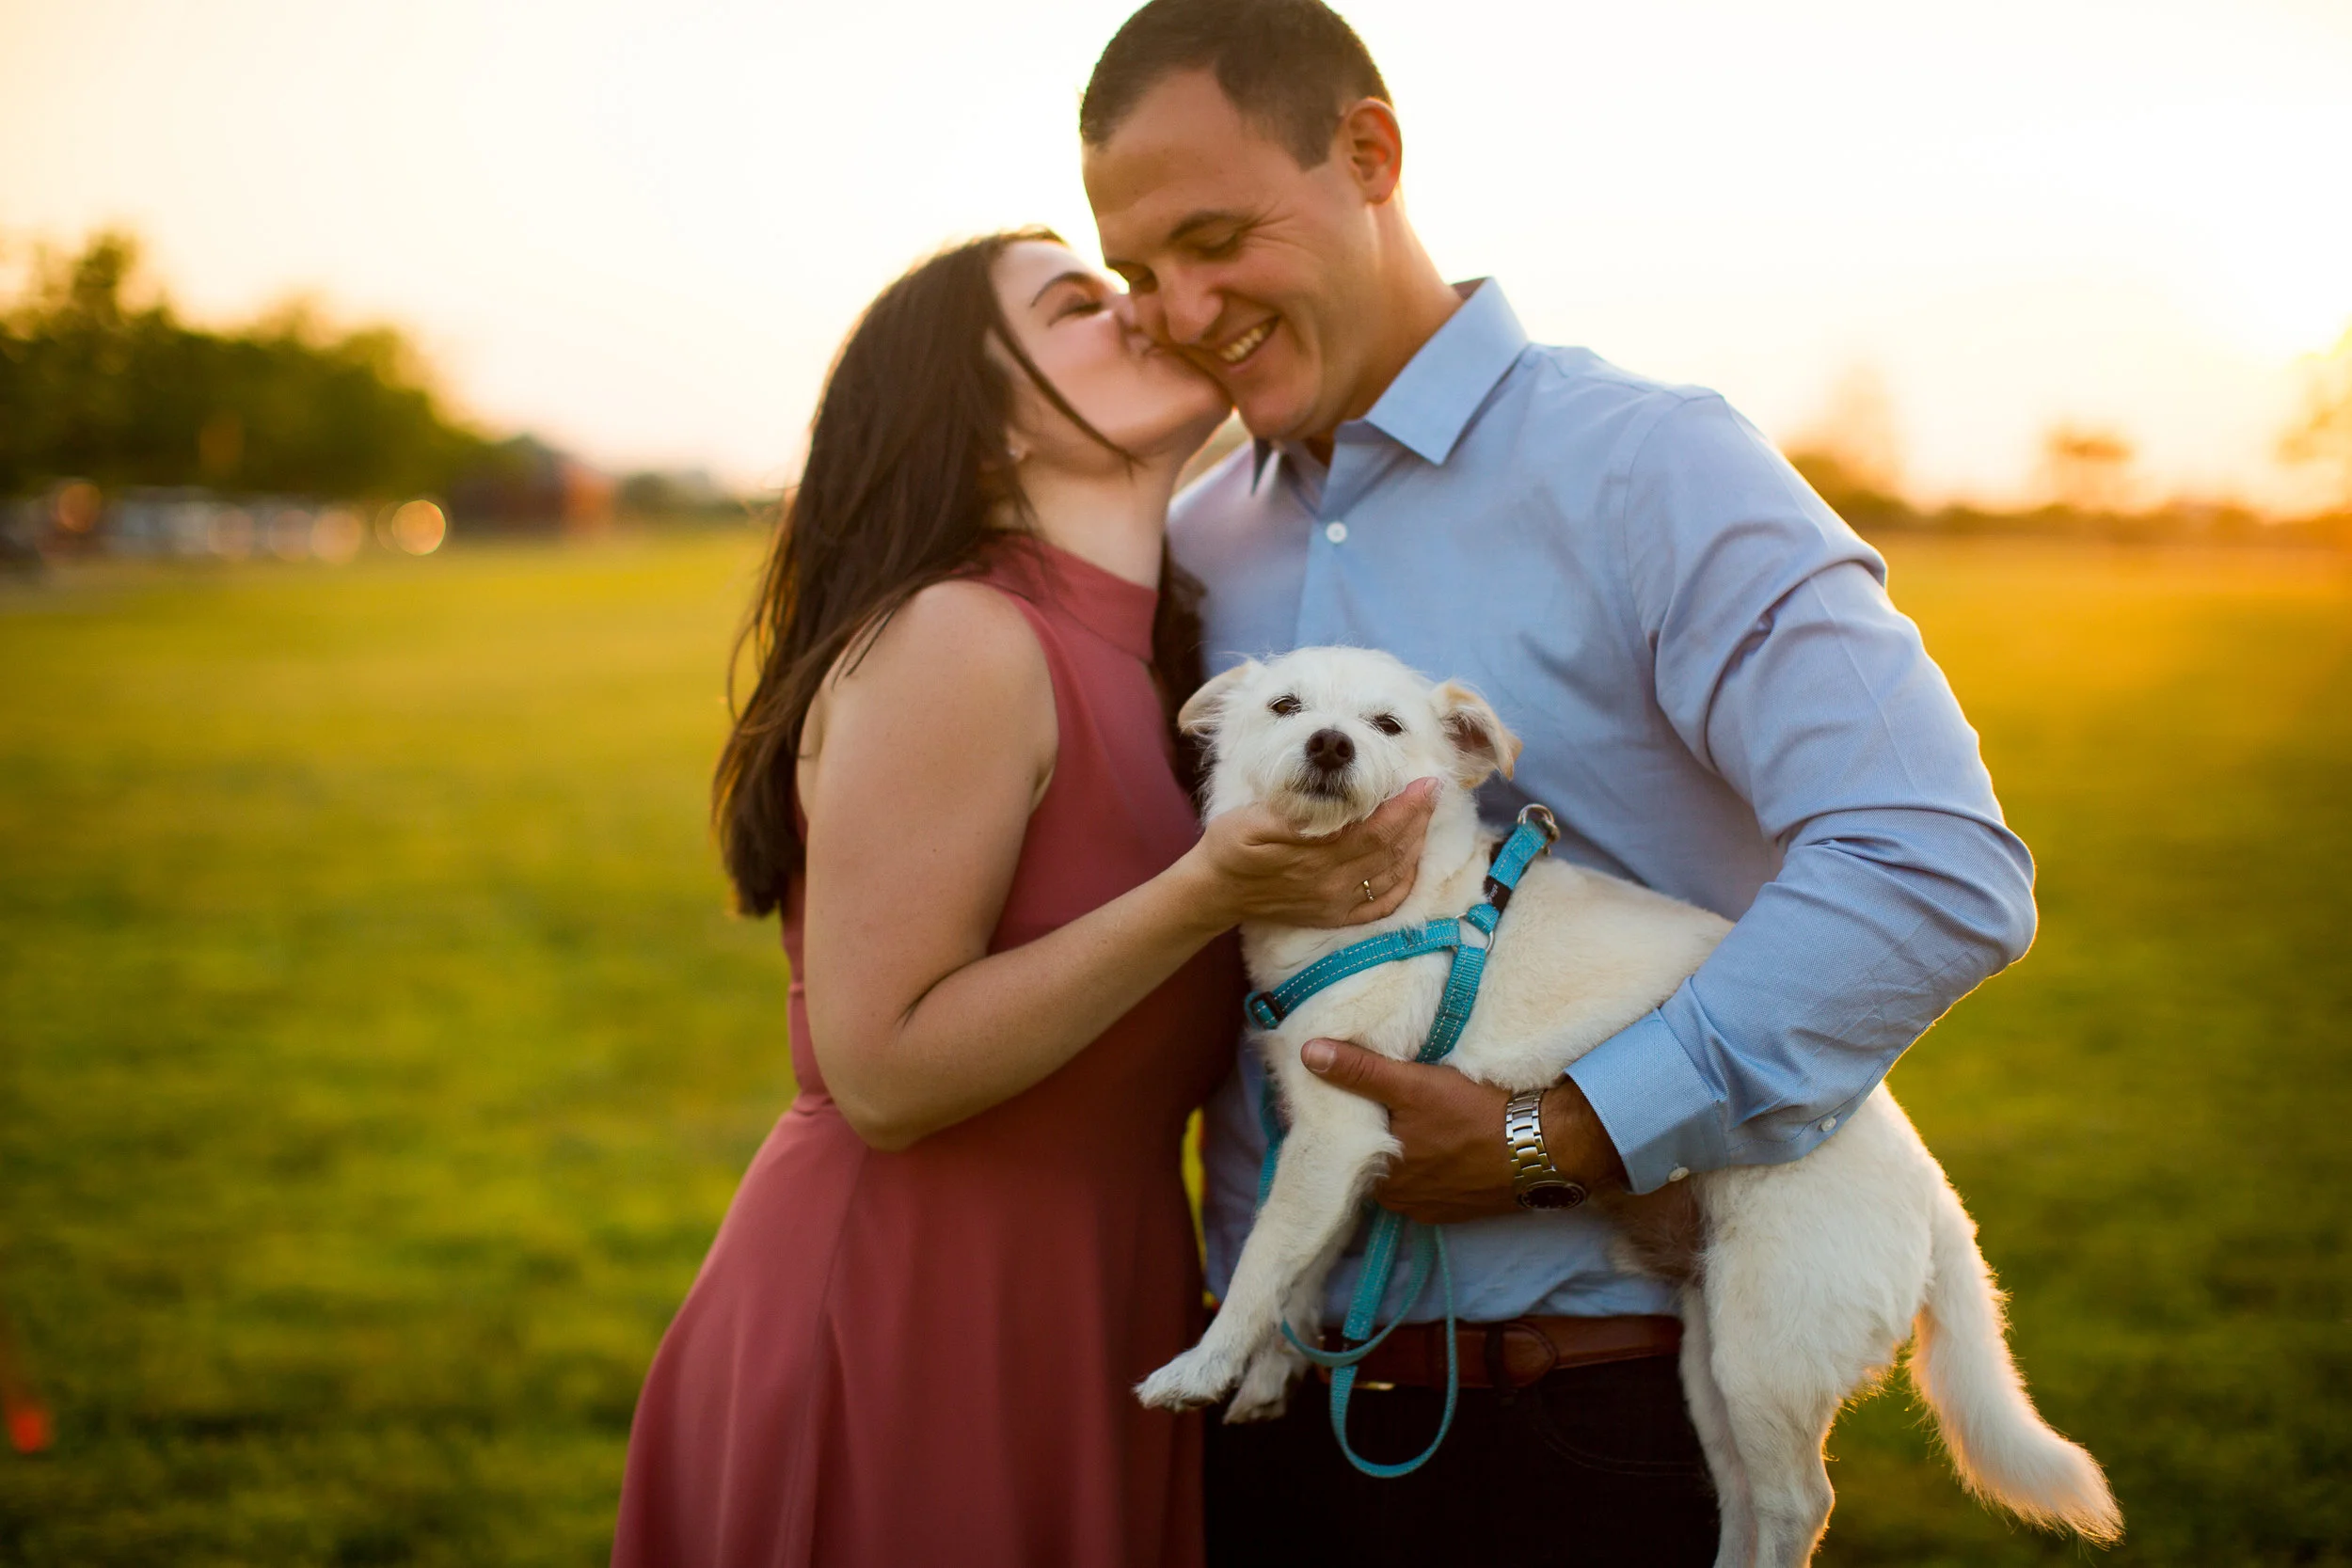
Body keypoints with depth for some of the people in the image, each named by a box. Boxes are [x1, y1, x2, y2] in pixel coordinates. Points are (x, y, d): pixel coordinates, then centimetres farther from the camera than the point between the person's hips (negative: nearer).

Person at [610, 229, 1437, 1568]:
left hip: (1093, 1327, 8)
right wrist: (1208, 895, -26)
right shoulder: (952, 643, -18)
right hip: (904, 1336, -8)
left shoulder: (1162, 657, 7)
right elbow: (884, 1073, -21)